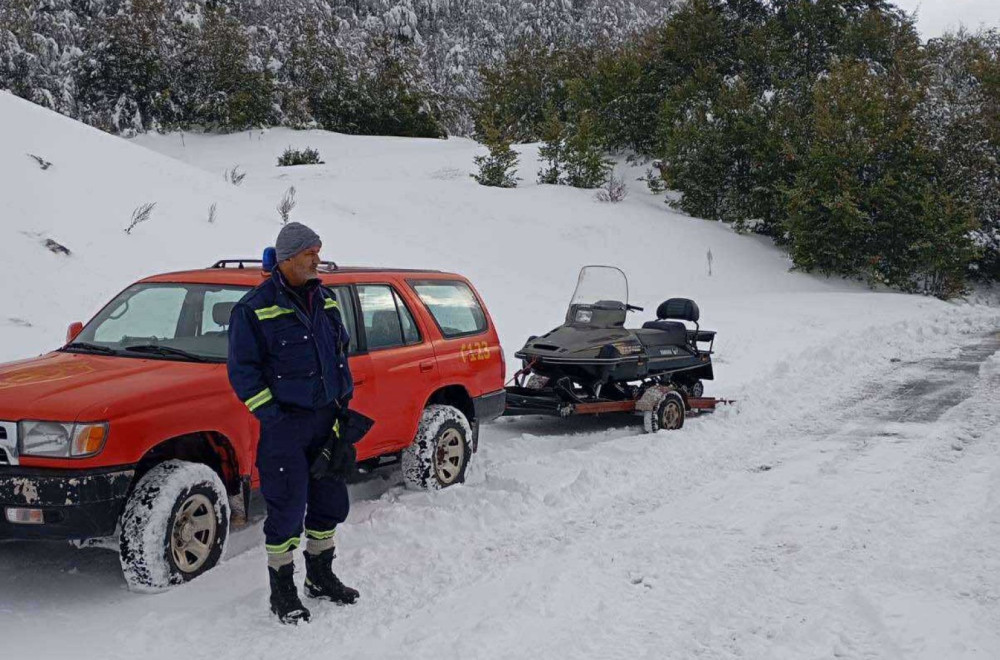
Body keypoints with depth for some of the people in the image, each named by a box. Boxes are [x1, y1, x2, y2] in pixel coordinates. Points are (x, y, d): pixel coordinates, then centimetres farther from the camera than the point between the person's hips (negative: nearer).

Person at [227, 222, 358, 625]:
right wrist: (272, 416, -16)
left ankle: (321, 576, 32)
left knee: (330, 501, 14)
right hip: (285, 424, -6)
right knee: (287, 508, -3)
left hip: (326, 419, 7)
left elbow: (341, 350, 20)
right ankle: (282, 591, 12)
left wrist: (342, 403, 11)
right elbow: (242, 370, -9)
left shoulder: (325, 300, 10)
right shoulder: (255, 309, -10)